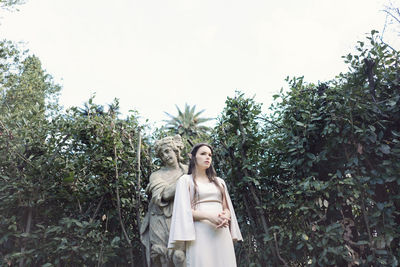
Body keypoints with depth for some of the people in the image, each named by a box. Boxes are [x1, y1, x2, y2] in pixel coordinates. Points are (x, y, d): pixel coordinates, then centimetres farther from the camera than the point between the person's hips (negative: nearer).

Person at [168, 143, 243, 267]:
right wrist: (209, 216, -17)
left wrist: (225, 217, -7)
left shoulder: (219, 181, 21)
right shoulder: (185, 180, 8)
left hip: (222, 233, 4)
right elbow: (183, 210, -3)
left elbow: (227, 208, 17)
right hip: (200, 233, -4)